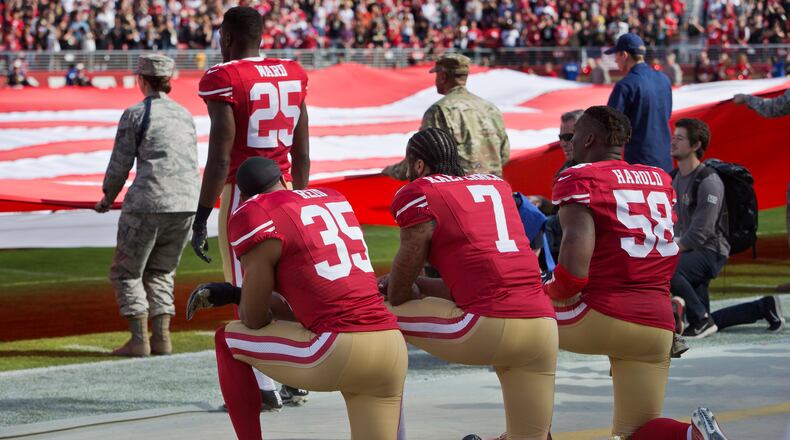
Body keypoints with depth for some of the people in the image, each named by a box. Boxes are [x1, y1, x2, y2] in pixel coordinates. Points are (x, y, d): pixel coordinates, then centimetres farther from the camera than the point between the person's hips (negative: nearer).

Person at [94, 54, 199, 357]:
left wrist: (107, 199, 17)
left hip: (148, 202, -6)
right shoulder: (184, 114, 16)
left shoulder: (136, 114, -2)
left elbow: (120, 164, 0)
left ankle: (139, 340, -3)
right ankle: (162, 338, 7)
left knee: (126, 272, 7)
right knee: (160, 272, 19)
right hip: (187, 203, 6)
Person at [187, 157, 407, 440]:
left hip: (339, 352, -6)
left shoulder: (256, 216, 0)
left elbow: (254, 319, 5)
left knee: (228, 341, 16)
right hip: (392, 346, 6)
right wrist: (234, 294, 32)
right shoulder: (334, 199, 21)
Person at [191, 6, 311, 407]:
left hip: (242, 192, -6)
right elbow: (302, 153, 14)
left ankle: (264, 388, -3)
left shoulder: (223, 79, -11)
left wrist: (201, 218, -10)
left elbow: (220, 156, -15)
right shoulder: (292, 75, 9)